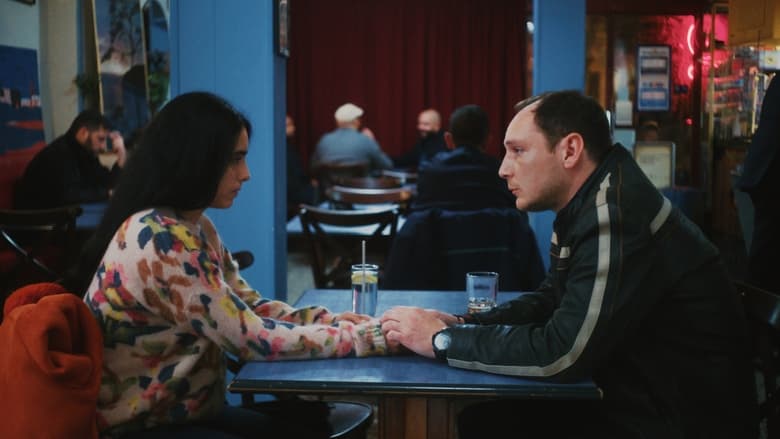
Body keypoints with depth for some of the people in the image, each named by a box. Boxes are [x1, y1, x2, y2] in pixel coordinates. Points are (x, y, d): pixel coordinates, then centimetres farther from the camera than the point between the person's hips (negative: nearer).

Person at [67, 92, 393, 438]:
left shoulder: (195, 227, 7)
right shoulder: (162, 239, -24)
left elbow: (250, 308, 7)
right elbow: (254, 339, -23)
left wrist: (338, 321, -7)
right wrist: (370, 337, -17)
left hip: (181, 411, 9)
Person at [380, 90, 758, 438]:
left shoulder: (617, 214, -25)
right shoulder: (585, 206, 5)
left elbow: (562, 353, -28)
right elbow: (550, 300, 14)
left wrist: (444, 341, -17)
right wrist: (461, 324, -2)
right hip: (634, 401, 8)